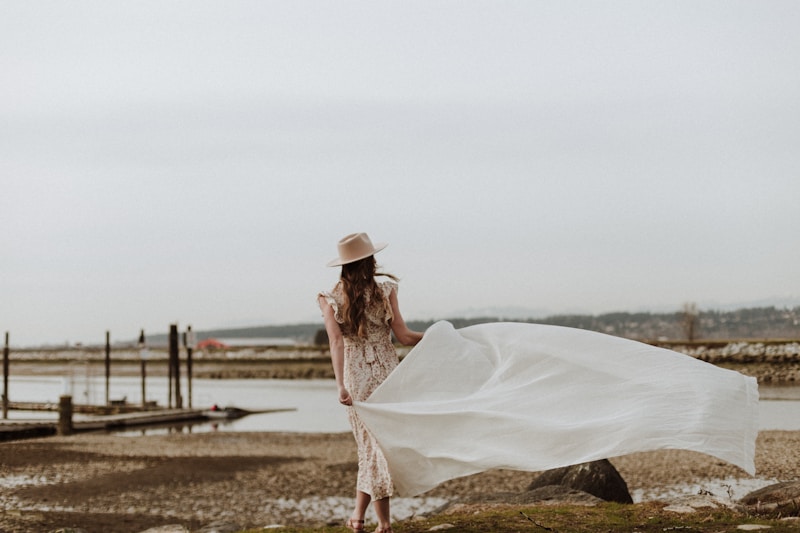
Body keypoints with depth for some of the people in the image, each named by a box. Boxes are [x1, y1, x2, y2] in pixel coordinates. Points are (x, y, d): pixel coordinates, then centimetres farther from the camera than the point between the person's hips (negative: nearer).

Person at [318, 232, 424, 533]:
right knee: (383, 444, 8)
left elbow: (336, 342, -12)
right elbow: (403, 337, -4)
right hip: (385, 372, -2)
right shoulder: (384, 290, -4)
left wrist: (340, 385, -18)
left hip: (355, 378, 2)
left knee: (371, 446, 12)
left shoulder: (332, 300, -1)